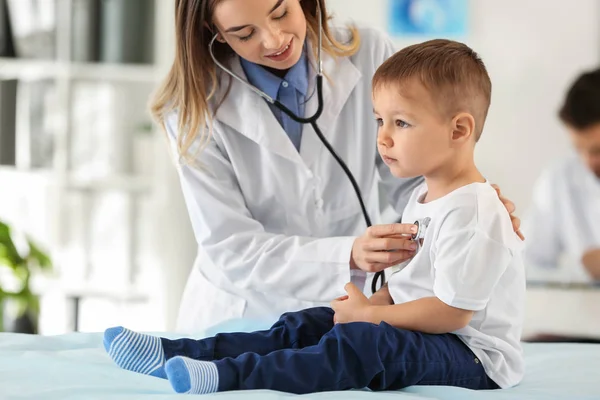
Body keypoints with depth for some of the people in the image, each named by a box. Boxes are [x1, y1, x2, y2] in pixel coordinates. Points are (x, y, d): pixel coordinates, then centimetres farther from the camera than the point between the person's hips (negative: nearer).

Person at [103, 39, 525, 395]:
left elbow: (451, 311, -23)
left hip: (474, 357, -10)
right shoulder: (425, 198, 14)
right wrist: (375, 303, 1)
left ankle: (231, 377, -46)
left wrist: (368, 314, -13)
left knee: (362, 343, -34)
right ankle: (177, 355, -11)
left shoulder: (473, 213, -19)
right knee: (304, 326, 0)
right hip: (420, 331, 10)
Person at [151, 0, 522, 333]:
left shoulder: (369, 56, -6)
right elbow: (231, 250, -16)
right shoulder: (196, 108, -11)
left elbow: (411, 182, 1)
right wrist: (349, 256, -30)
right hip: (244, 317, -1)